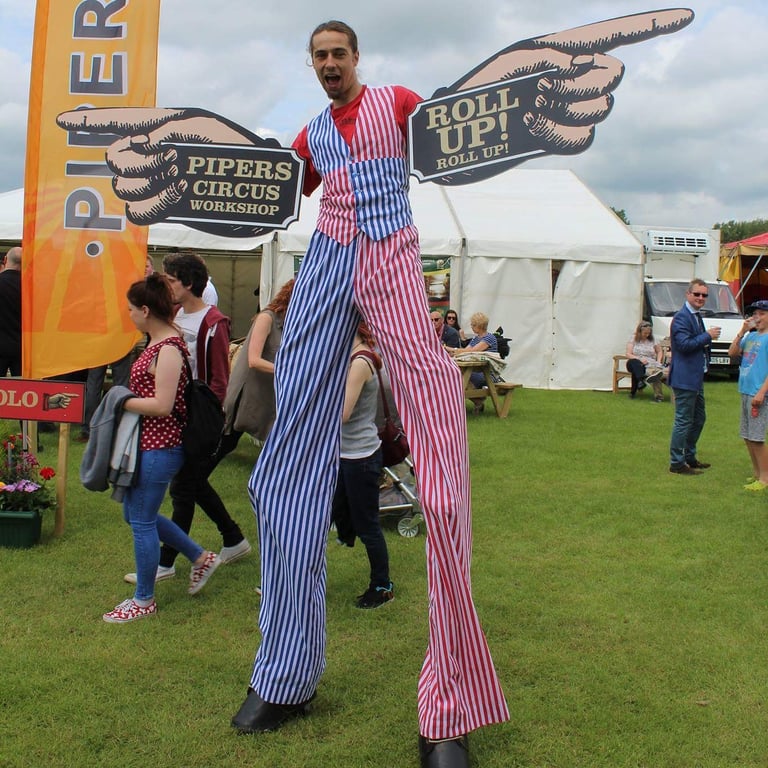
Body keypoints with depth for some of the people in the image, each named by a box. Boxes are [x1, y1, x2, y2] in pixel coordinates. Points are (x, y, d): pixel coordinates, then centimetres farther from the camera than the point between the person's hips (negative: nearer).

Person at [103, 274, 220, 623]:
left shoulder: (168, 349, -21)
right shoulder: (157, 342, 9)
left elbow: (162, 405, -25)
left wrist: (121, 402, -15)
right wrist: (124, 399, 5)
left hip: (159, 446, -11)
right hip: (147, 442, 11)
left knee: (142, 520, 2)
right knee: (136, 513, 21)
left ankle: (144, 600, 19)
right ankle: (200, 557, 31)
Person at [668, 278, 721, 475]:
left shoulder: (696, 316, 15)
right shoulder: (682, 317, -16)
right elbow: (684, 344, -25)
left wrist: (707, 338, 7)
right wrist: (708, 336, -18)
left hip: (696, 377, 10)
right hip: (684, 377, -10)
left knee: (699, 418, 18)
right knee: (683, 420, -4)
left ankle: (689, 457, 31)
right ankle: (677, 463, 4)